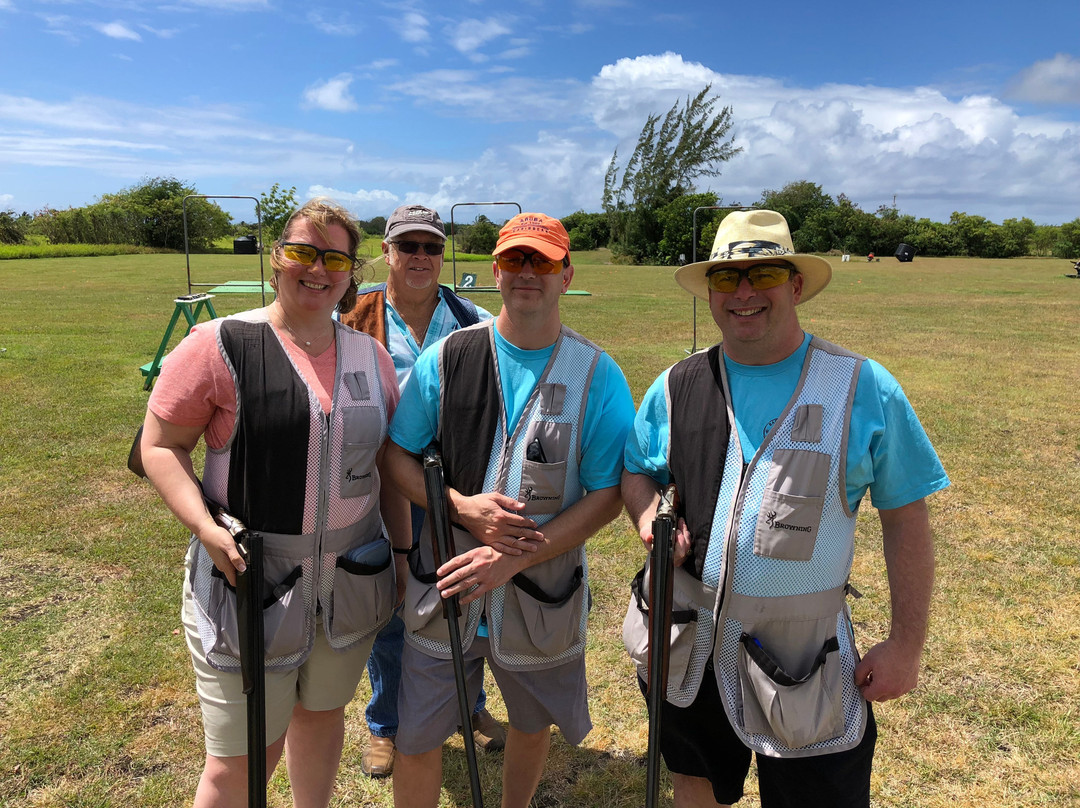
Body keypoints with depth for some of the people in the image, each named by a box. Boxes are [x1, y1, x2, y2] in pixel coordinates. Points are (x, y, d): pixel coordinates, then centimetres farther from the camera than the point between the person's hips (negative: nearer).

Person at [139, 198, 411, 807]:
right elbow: (160, 445, -6)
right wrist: (205, 527, -20)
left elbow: (389, 462, 11)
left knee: (324, 712, 23)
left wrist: (403, 552, 11)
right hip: (249, 581, -4)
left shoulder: (370, 356, 5)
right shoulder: (219, 346, -10)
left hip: (351, 582, 5)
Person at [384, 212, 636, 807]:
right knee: (417, 742, 10)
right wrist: (462, 507, -18)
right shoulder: (447, 358, -5)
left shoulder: (597, 376, -8)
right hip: (445, 587, 0)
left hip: (543, 596, 1)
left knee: (531, 725, 23)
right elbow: (397, 453, 0)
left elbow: (608, 494, -10)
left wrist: (516, 558, -20)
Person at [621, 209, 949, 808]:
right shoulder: (676, 387, -1)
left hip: (806, 656, -2)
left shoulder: (865, 389, -8)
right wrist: (649, 515, -11)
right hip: (689, 646, 3)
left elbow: (905, 518, -4)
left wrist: (907, 645, -5)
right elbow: (636, 470, 12)